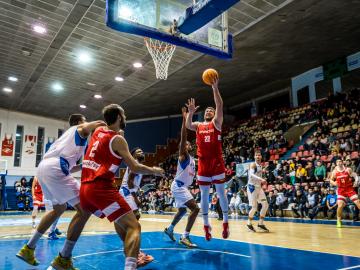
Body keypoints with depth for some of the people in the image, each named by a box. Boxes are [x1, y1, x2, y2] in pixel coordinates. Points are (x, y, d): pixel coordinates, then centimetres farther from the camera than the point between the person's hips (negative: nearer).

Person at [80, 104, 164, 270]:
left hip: (85, 188, 9)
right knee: (133, 226, -9)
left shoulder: (97, 132, 14)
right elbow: (134, 168, -9)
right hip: (101, 188, -8)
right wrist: (154, 171, 5)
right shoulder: (117, 139, -7)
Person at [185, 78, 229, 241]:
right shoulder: (198, 126, 13)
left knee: (221, 193, 4)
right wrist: (191, 112, -25)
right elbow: (187, 125, -8)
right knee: (204, 195, 7)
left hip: (217, 163, -3)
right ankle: (206, 225, 16)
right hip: (202, 164, 3)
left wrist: (215, 88, -17)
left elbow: (220, 106, -8)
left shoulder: (216, 123, 5)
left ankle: (225, 222, 16)